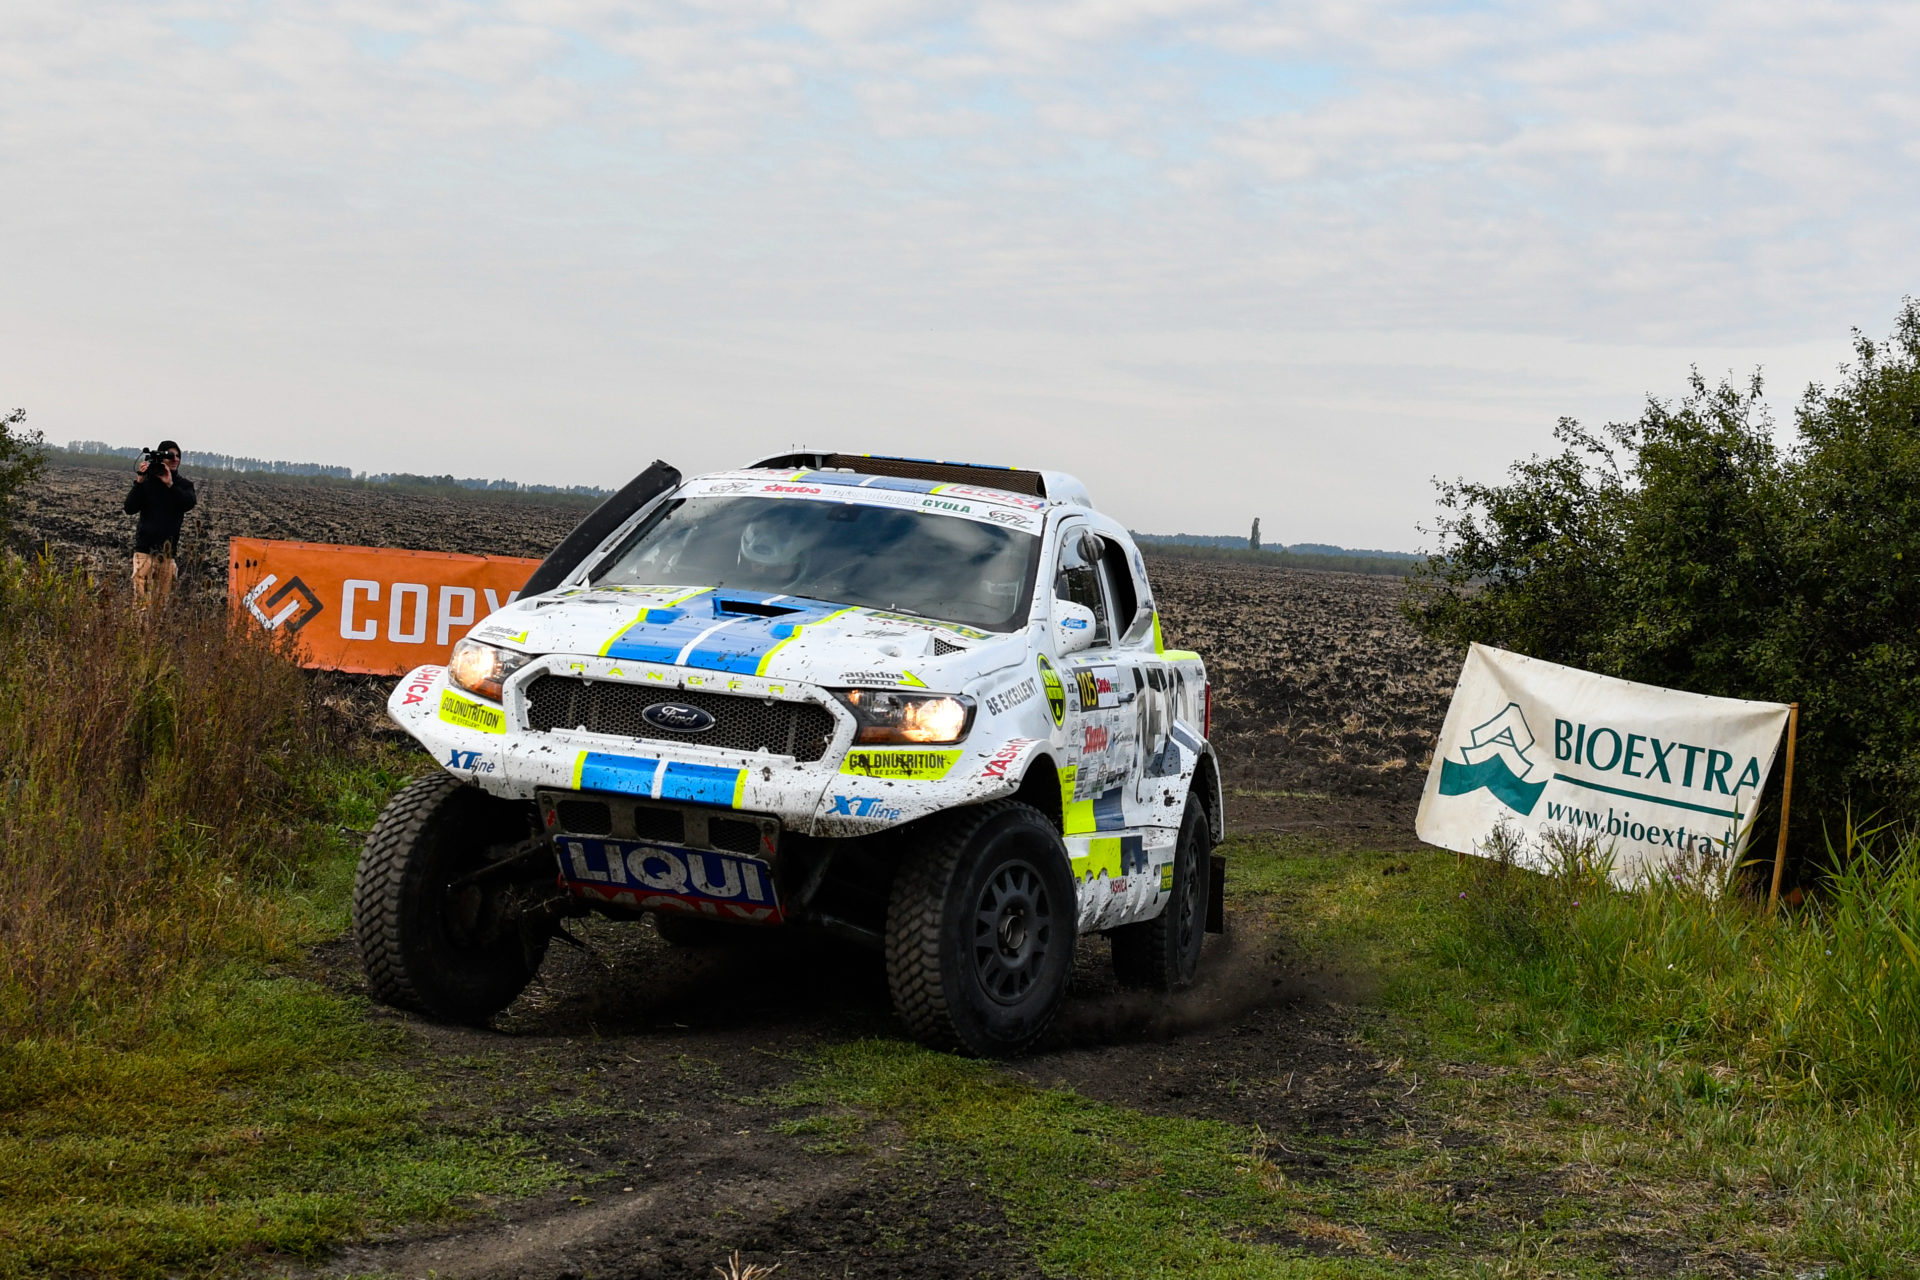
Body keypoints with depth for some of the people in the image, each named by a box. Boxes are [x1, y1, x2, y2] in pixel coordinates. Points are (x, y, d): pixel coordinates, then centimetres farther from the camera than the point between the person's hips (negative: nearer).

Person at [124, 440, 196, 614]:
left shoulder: (184, 485, 10)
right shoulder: (147, 481, 3)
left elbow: (189, 503, -10)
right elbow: (130, 508, -6)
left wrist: (171, 485, -21)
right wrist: (139, 482, -15)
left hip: (168, 551, 2)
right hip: (145, 548, -2)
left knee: (162, 601, 2)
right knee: (142, 597, -13)